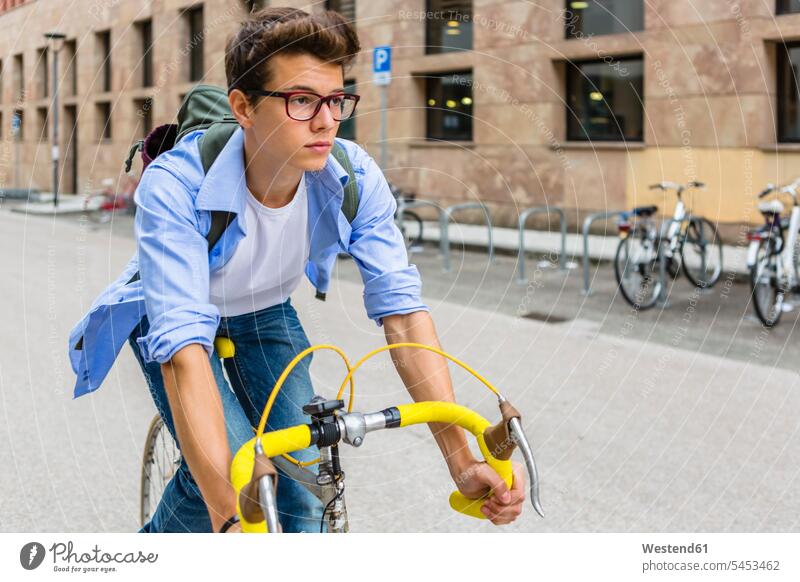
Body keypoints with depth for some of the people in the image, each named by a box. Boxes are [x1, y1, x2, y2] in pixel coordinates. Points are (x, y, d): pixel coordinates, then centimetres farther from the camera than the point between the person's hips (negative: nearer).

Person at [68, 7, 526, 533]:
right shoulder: (175, 186, -38)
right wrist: (231, 518, -55)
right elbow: (183, 348, -46)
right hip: (171, 313, -3)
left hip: (265, 312, 3)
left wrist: (463, 463, -37)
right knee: (227, 472, -22)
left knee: (304, 479, -12)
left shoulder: (355, 178, -27)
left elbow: (404, 312, -28)